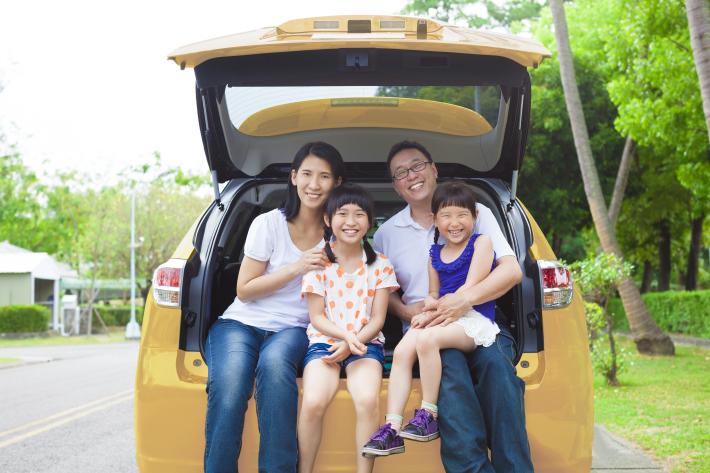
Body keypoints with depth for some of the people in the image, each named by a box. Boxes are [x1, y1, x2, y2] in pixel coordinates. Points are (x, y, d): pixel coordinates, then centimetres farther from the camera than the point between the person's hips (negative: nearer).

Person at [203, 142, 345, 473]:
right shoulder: (268, 224, -1)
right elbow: (244, 290, 0)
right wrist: (296, 268, -12)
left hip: (293, 330, 1)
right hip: (241, 323, -1)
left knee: (274, 363, -37)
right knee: (229, 384, -35)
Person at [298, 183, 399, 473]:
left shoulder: (380, 265, 3)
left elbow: (377, 319, 1)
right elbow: (317, 317, 0)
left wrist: (352, 344, -16)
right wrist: (346, 335, -19)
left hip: (366, 343, 0)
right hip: (324, 340, 0)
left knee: (367, 401, -30)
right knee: (313, 403, -27)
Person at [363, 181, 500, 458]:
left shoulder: (481, 243, 0)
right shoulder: (435, 254, 18)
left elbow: (470, 289, -10)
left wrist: (435, 312, -13)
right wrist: (428, 307, -4)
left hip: (474, 320, -6)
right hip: (443, 320, 6)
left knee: (426, 338, -33)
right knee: (402, 350, -21)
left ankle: (429, 415, -21)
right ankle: (391, 429, -25)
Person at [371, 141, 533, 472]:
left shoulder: (476, 212, 10)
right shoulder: (387, 233, 16)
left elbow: (512, 271, 0)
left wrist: (466, 299, -19)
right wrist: (407, 310, -6)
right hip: (427, 330, 0)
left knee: (495, 363, -35)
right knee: (449, 365, -36)